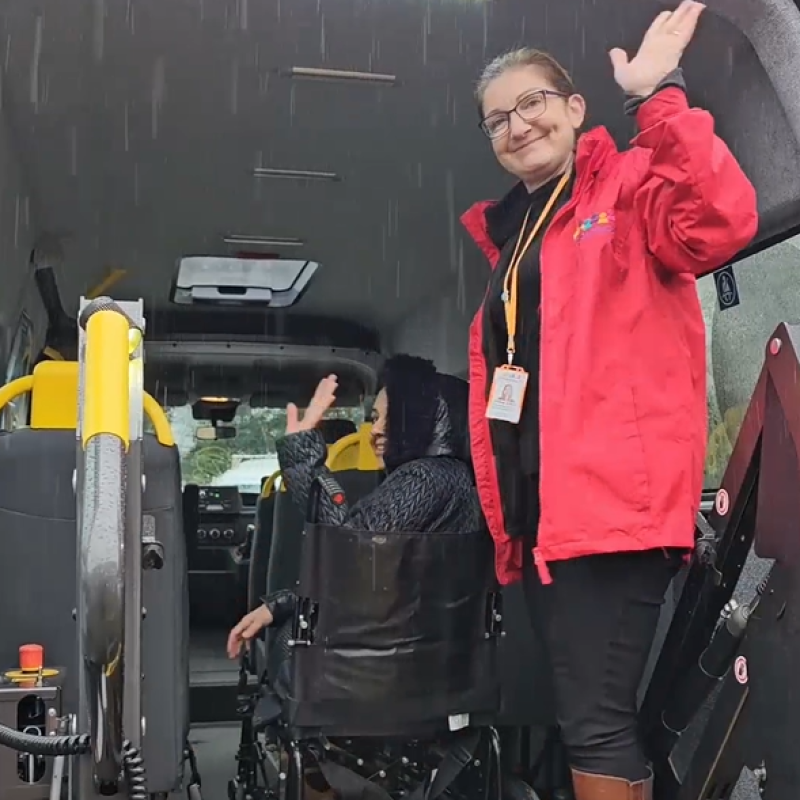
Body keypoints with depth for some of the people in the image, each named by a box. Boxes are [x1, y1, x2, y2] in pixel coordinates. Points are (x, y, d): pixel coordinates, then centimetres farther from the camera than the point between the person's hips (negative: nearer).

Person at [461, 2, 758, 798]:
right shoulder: (510, 236, 22)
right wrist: (500, 509, 14)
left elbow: (724, 221, -22)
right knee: (585, 714, 12)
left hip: (612, 498, -8)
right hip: (539, 509, 8)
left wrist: (658, 98, -23)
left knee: (594, 720, -10)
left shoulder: (629, 187, 1)